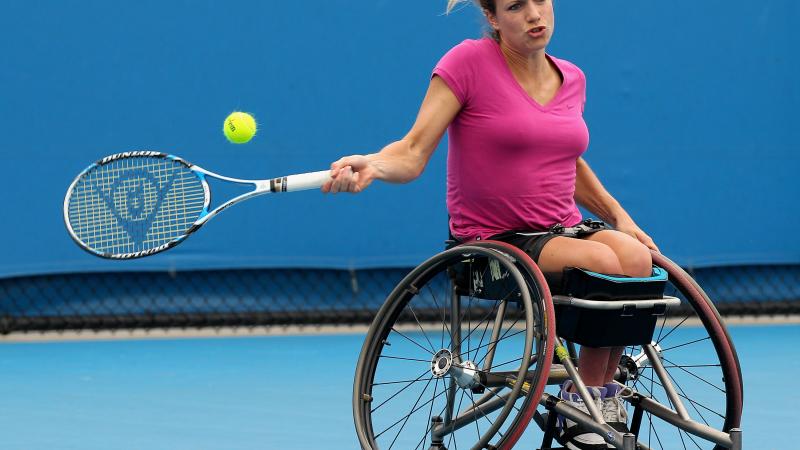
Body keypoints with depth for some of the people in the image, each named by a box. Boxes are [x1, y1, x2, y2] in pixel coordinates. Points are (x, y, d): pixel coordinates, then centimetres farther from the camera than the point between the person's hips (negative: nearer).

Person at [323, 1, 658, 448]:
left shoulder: (572, 79, 11)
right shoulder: (469, 62, -8)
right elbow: (414, 152, -12)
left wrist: (619, 216, 14)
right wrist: (372, 165, -33)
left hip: (564, 229, 5)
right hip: (493, 240, -5)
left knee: (635, 258, -27)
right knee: (604, 264, -30)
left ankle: (597, 395, -8)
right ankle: (578, 405, -8)